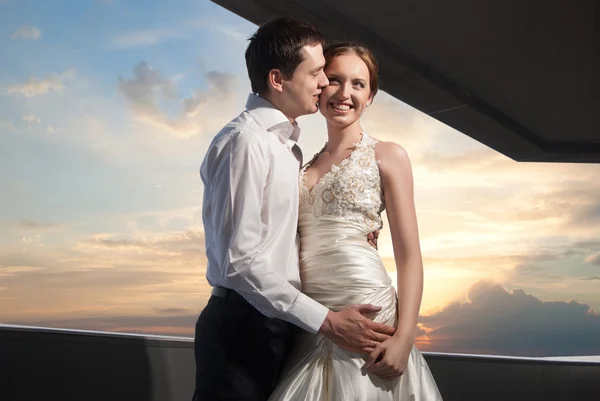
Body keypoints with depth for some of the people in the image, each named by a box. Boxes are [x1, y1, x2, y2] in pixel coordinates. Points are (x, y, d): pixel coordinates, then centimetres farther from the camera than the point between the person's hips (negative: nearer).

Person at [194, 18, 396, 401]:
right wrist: (325, 321, -19)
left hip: (281, 323, 8)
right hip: (243, 326, -8)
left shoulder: (286, 145, 13)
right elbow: (240, 260, -21)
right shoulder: (244, 141, -15)